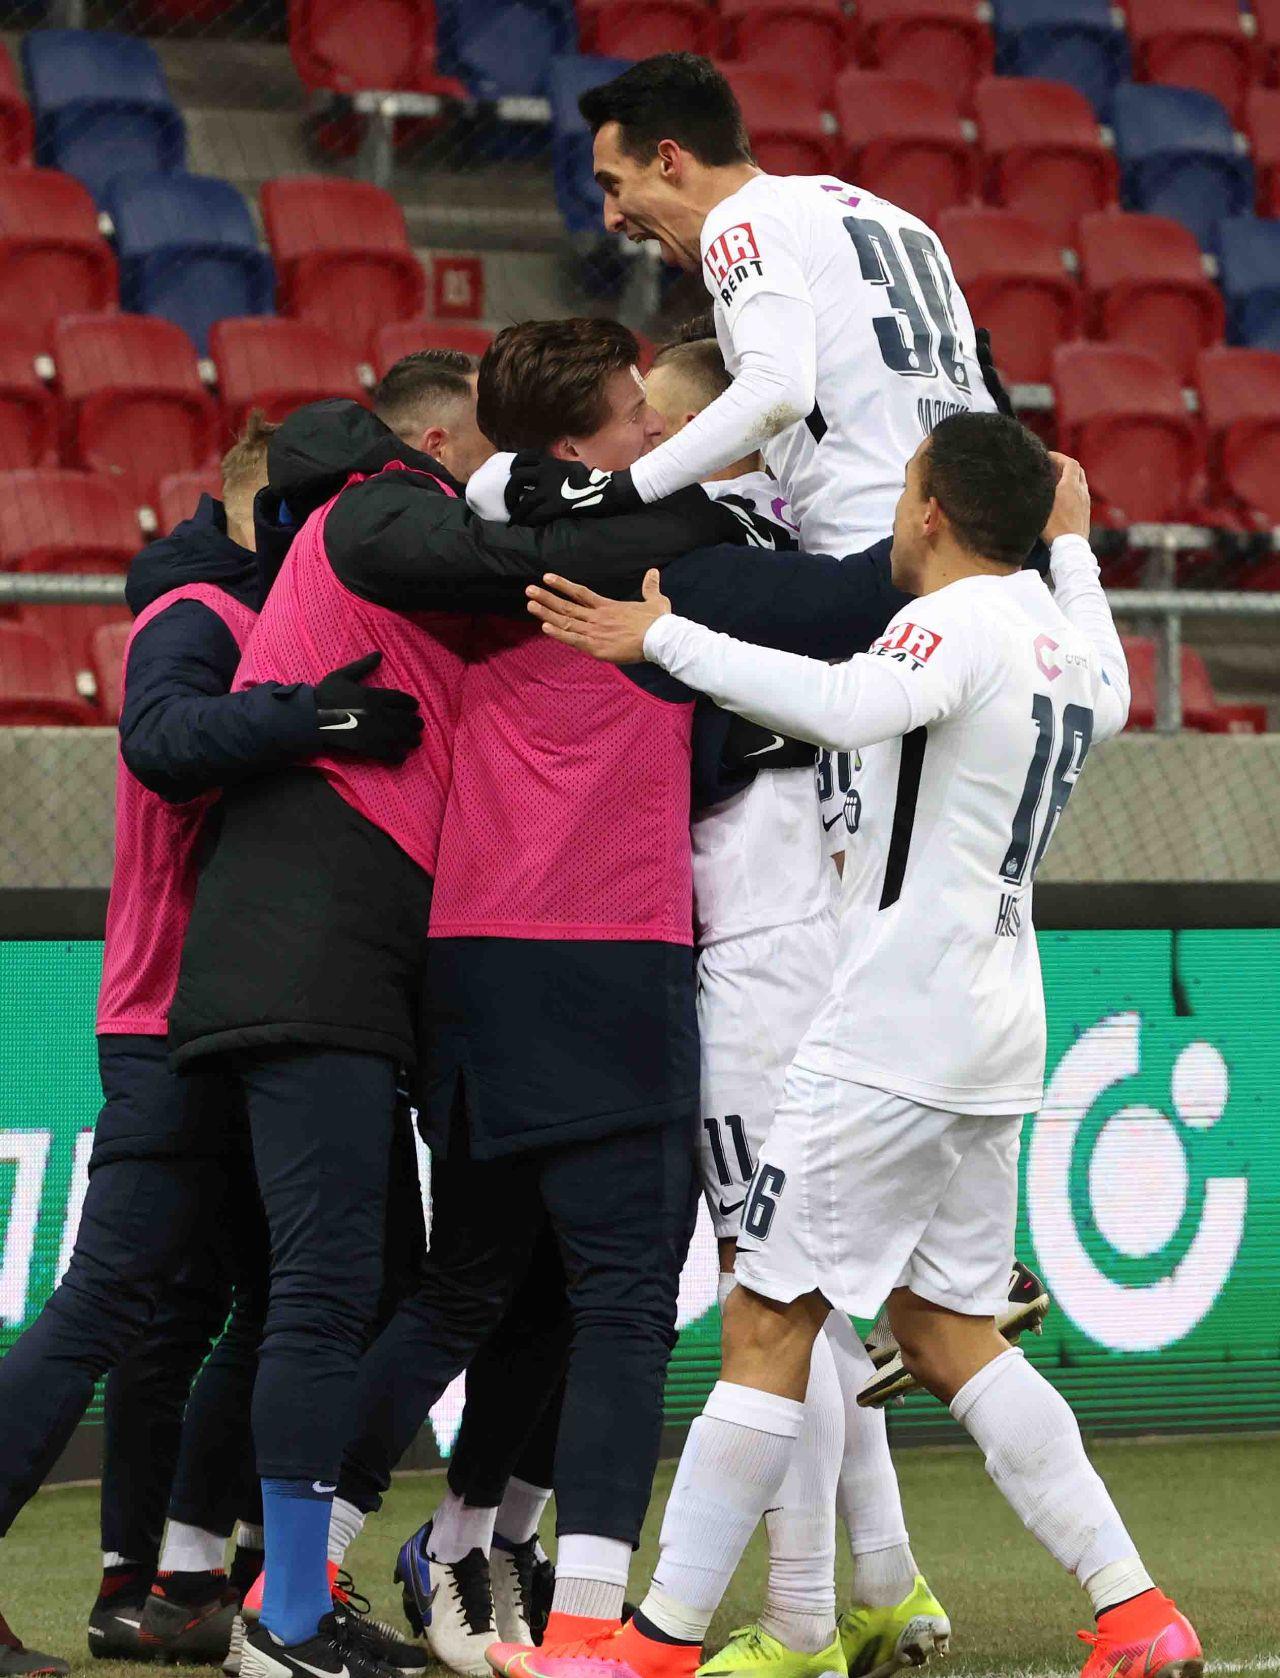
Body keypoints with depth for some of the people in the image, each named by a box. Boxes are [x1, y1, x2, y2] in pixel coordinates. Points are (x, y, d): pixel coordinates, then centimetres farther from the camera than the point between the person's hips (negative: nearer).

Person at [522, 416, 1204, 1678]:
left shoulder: (960, 622, -13)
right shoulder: (1054, 635, 15)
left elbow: (847, 706, -34)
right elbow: (1109, 700, 41)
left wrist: (664, 639, -31)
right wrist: (1073, 546, 52)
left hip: (895, 1042, -9)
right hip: (991, 1044, 9)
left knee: (766, 1324, -5)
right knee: (948, 1336, 13)